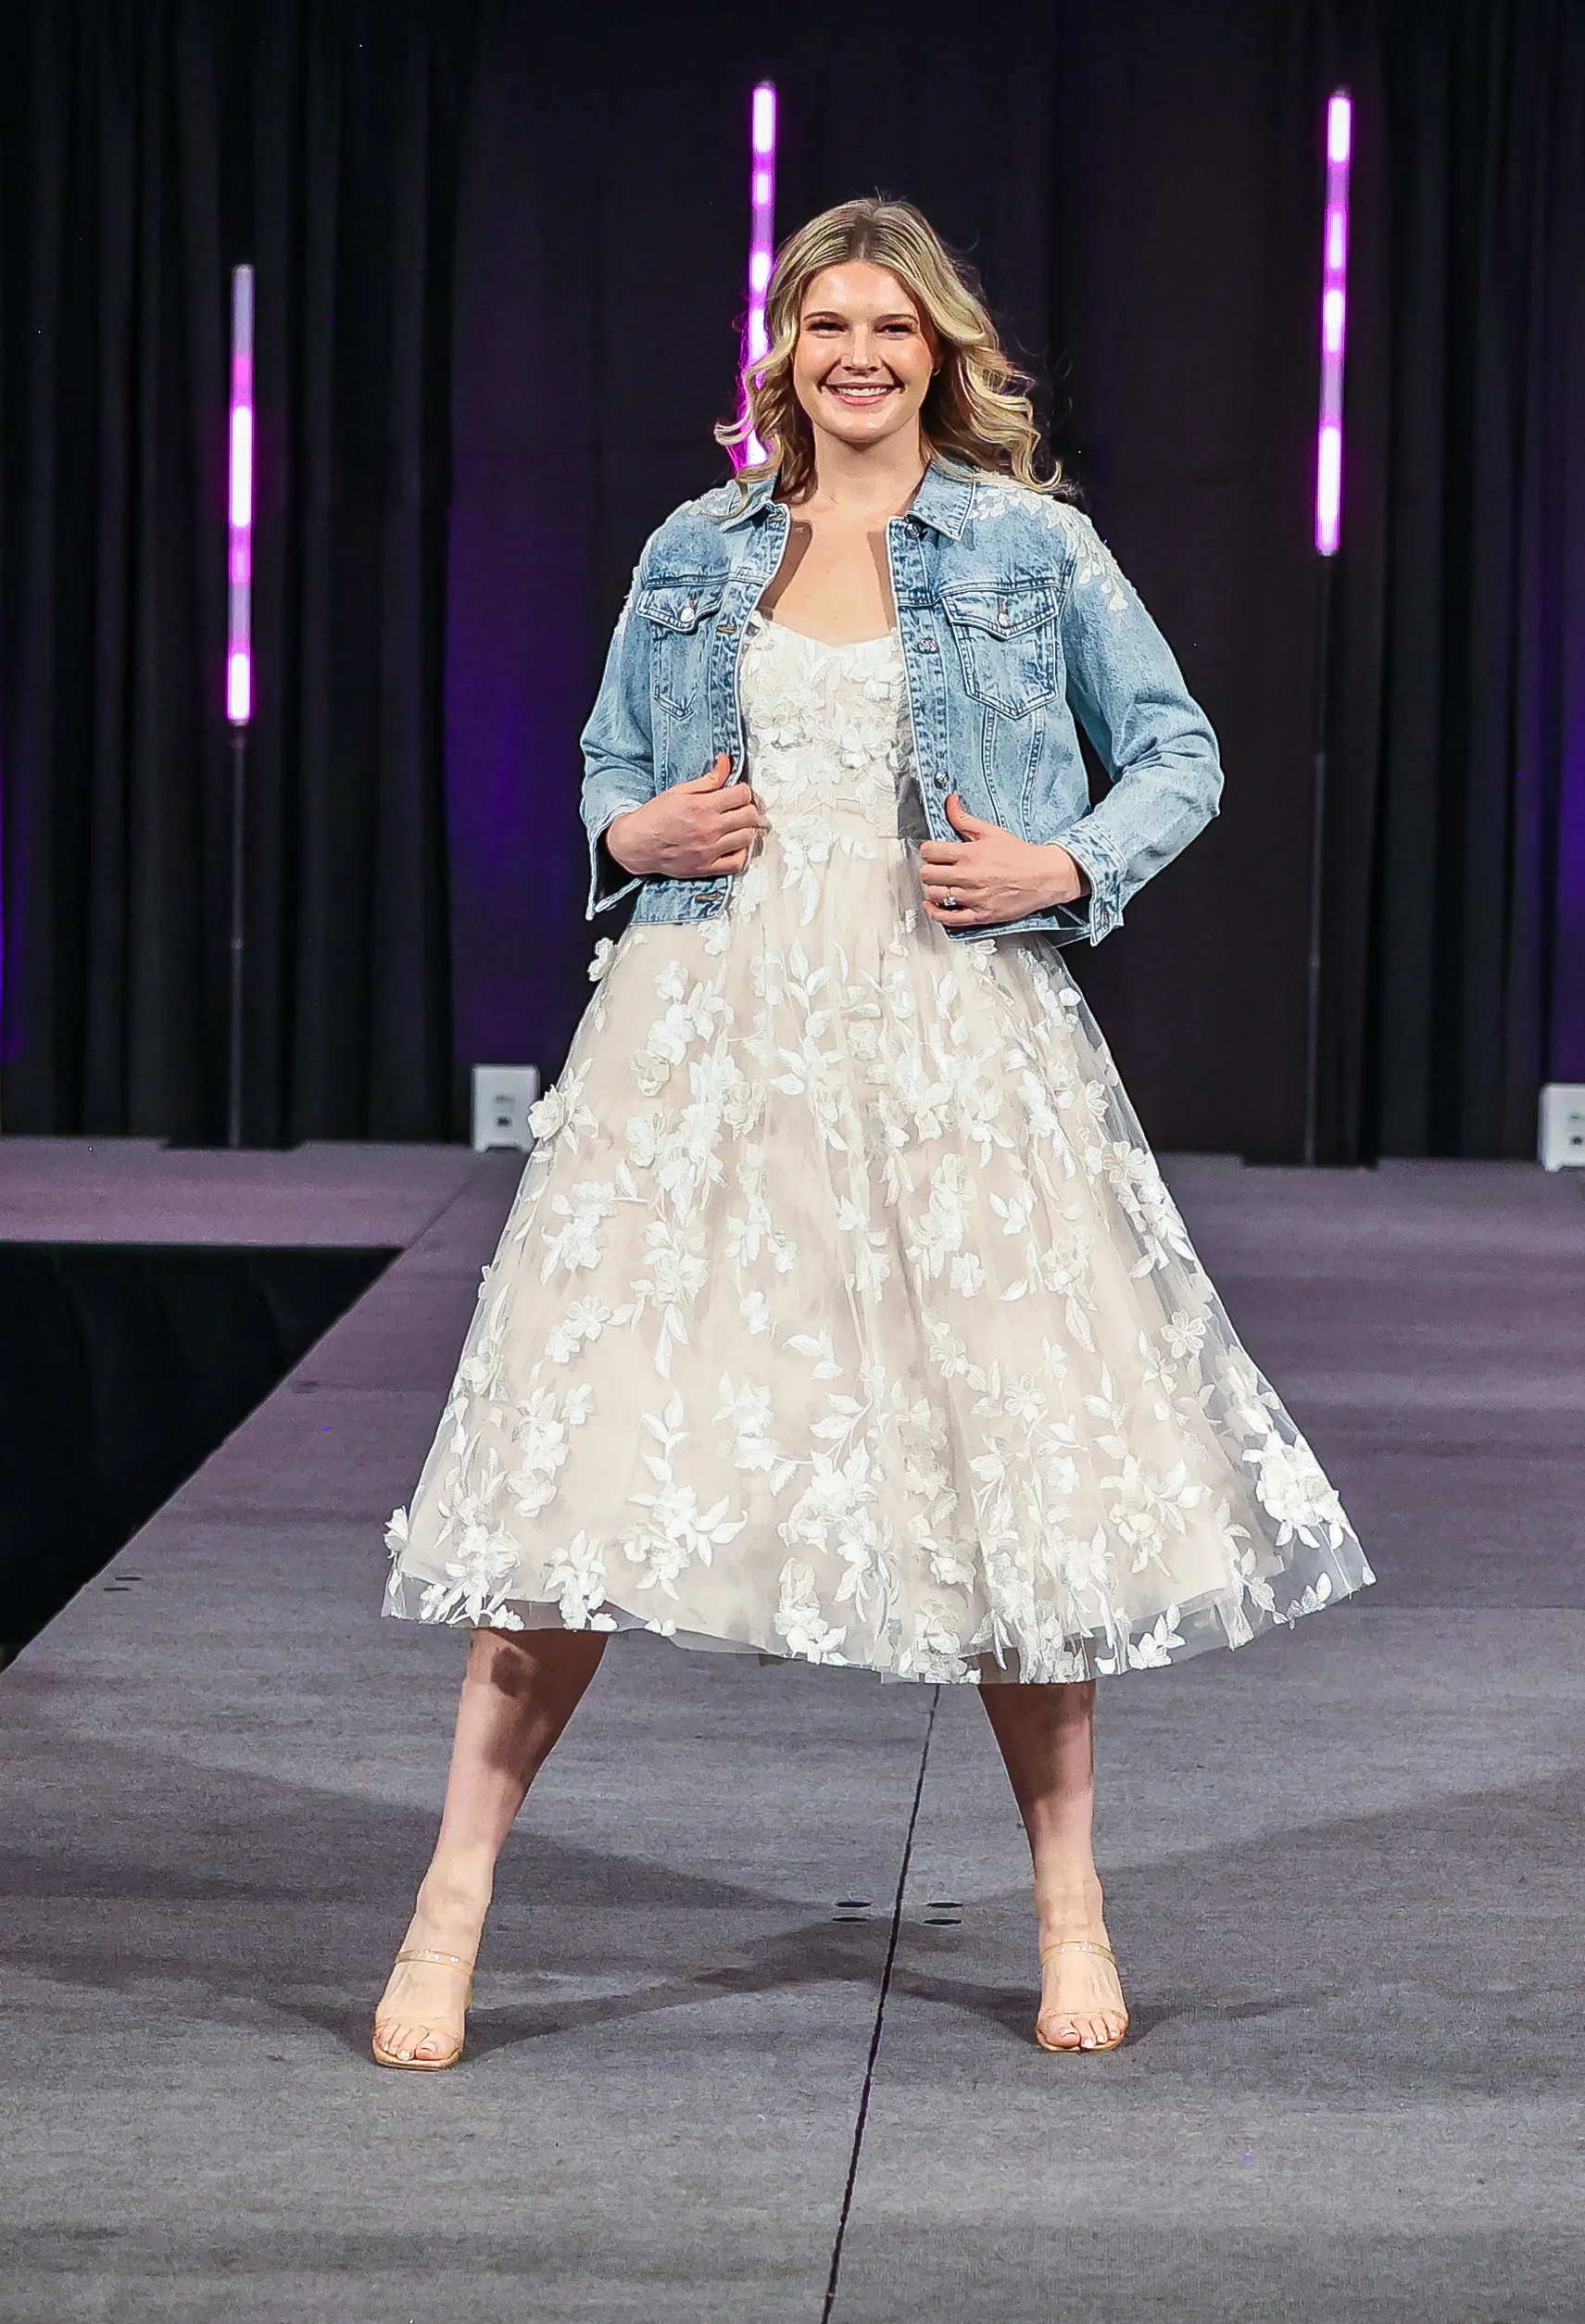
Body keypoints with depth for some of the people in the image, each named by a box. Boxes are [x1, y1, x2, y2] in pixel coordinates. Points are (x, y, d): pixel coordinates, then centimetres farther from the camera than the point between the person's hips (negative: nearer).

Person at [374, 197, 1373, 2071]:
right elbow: (607, 771, 21)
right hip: (709, 1034, 1)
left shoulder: (1030, 546, 5)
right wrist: (637, 833, -1)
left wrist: (1067, 869, -6)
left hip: (952, 1044, -1)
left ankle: (1069, 1906, 19)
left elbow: (1180, 753, 10)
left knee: (1012, 1457, 0)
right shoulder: (698, 551, 11)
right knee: (598, 1445, -4)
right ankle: (451, 1911, 2)